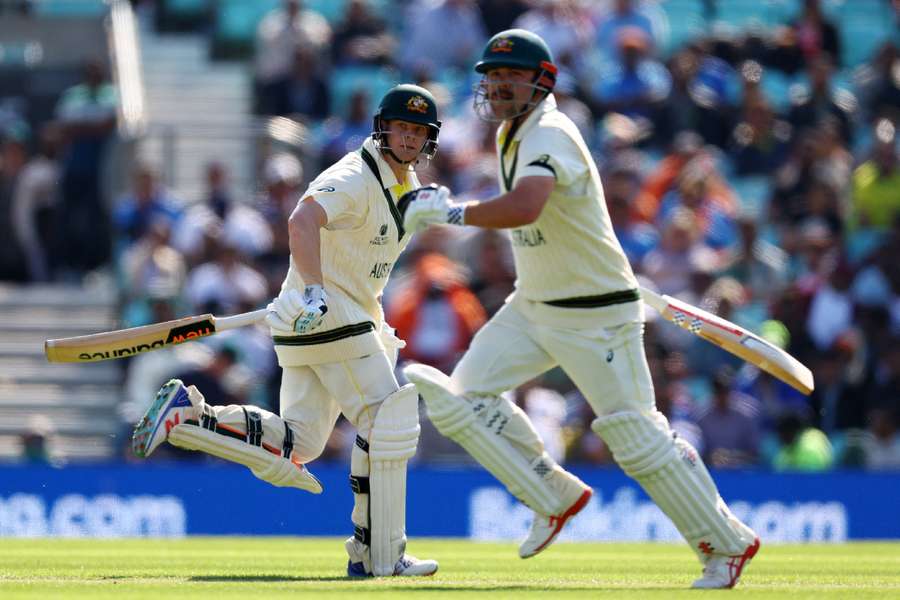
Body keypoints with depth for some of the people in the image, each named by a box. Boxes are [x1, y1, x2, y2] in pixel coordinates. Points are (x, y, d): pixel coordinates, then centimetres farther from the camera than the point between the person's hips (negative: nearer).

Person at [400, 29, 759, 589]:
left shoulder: (549, 135, -22)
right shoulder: (512, 134, 8)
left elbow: (525, 207, -42)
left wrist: (452, 212, -33)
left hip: (597, 315, -9)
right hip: (532, 307, 9)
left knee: (636, 436, -7)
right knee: (464, 397, -1)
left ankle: (728, 543, 7)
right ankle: (556, 497, 12)